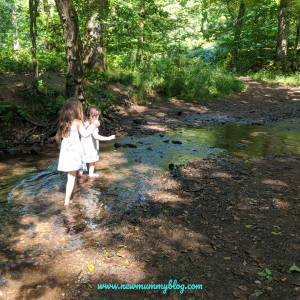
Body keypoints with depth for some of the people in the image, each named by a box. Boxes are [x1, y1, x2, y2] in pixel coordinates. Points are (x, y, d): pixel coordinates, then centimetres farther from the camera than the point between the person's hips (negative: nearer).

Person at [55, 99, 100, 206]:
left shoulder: (62, 122, 9)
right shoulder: (77, 122, -9)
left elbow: (57, 137, 16)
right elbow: (85, 134, -13)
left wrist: (59, 145, 35)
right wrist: (94, 125, -2)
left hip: (65, 150, 6)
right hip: (74, 150, -6)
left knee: (72, 172, 27)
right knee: (71, 175, -2)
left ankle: (75, 188, 49)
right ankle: (67, 200, -1)